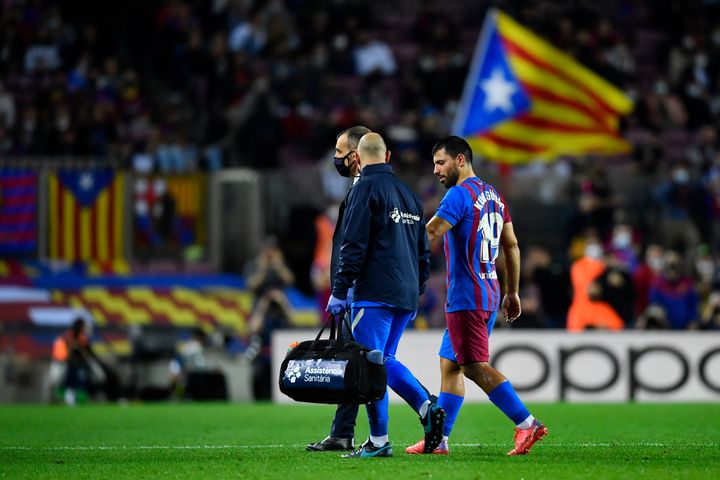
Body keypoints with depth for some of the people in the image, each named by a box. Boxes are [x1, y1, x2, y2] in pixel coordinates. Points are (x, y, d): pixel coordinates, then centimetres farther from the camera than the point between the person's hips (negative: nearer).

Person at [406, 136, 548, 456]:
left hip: (466, 298, -9)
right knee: (449, 364, 12)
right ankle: (439, 439, 13)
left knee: (476, 367, -10)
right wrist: (512, 292, 23)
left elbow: (430, 234, -20)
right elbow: (511, 246, 19)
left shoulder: (460, 194, -12)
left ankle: (527, 424, -15)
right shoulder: (493, 195, 15)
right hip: (489, 295, 9)